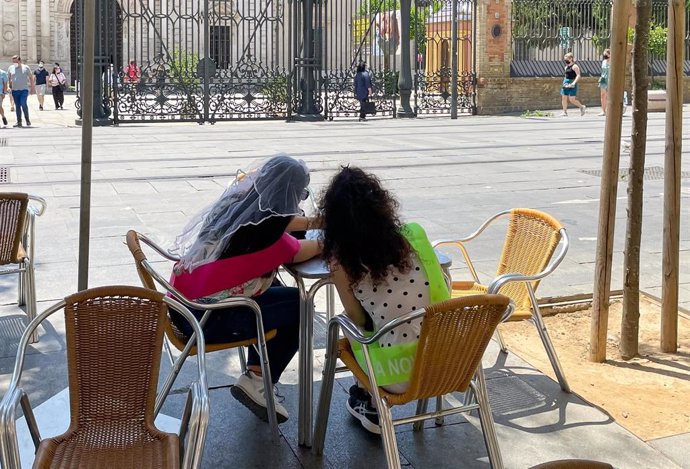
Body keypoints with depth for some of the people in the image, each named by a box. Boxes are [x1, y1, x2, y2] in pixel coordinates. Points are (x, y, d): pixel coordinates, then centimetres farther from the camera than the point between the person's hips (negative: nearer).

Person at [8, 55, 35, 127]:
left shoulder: (26, 68, 1)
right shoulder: (11, 68, 8)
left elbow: (31, 77, 8)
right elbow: (9, 78, 18)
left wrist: (32, 87, 7)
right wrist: (9, 86, 10)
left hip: (24, 89, -3)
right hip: (15, 90, 3)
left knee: (23, 103, -18)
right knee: (17, 106, 5)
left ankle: (27, 119, -1)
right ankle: (19, 122, 10)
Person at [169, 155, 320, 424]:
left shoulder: (235, 203, 2)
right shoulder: (261, 229, -21)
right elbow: (297, 254, -4)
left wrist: (312, 222, 21)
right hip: (205, 321, -9)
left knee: (274, 292, 25)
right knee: (299, 306, 3)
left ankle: (256, 372, 28)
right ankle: (256, 382, 12)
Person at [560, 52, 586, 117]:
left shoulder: (574, 66, -9)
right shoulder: (566, 67, 15)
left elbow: (578, 75, -17)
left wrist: (574, 83, -26)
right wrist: (564, 82, 13)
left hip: (571, 84, -8)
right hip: (566, 84, 8)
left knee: (572, 99, -8)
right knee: (564, 97, 2)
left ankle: (582, 107, 13)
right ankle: (564, 112, 6)